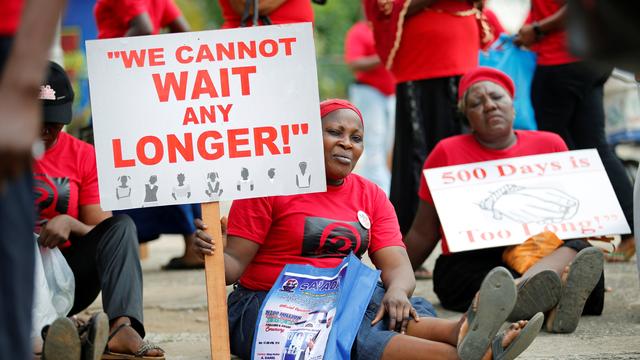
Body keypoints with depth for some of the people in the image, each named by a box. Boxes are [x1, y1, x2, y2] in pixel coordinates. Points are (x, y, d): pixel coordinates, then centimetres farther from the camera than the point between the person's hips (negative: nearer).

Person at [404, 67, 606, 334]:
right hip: (469, 265, -1)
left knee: (577, 249, -32)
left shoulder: (550, 144, 15)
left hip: (544, 256, 1)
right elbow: (423, 234, 12)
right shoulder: (447, 152, 10)